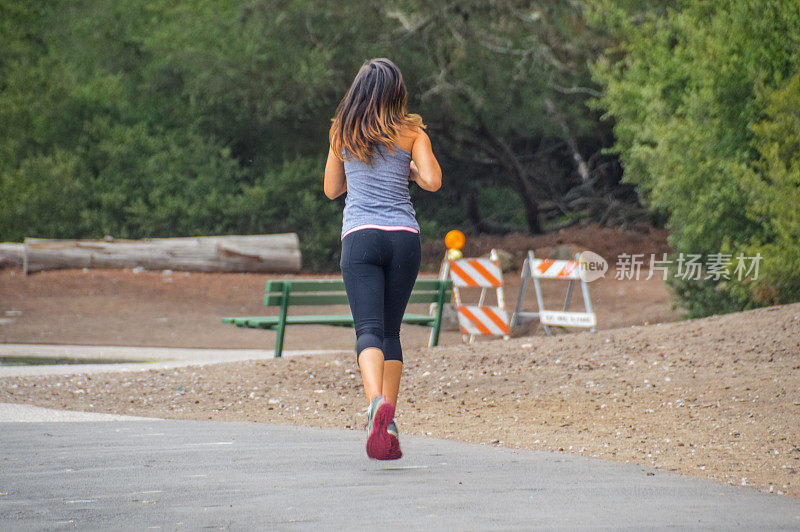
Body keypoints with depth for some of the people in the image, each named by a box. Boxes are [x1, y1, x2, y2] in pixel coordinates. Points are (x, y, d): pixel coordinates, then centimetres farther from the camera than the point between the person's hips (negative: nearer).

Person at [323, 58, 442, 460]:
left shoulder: (343, 132, 10)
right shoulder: (411, 132, 6)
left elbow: (331, 189, 19)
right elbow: (432, 182, -5)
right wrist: (410, 169, 16)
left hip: (360, 235, -1)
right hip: (404, 236, 1)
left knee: (369, 329, -11)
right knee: (391, 330, 13)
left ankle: (377, 402, -38)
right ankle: (389, 426, 9)